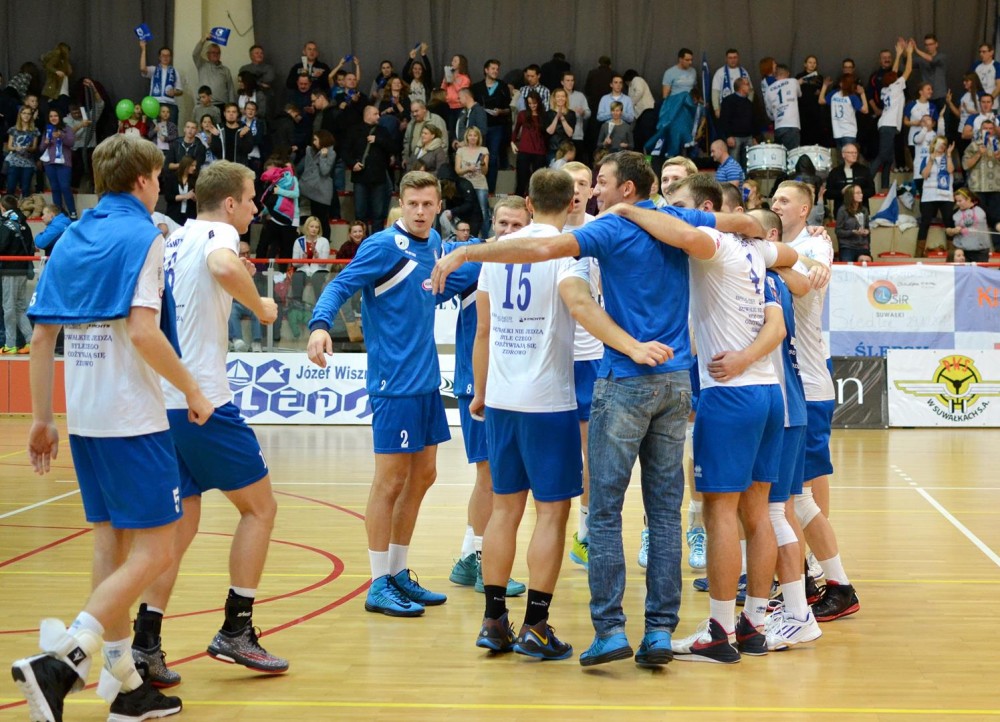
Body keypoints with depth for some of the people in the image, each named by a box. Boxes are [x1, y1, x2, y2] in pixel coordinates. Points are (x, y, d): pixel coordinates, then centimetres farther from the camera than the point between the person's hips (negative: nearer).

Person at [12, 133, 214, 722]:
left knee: (113, 545, 12)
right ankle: (61, 661, -19)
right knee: (156, 552, -5)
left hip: (85, 419, 8)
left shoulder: (71, 240, 12)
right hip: (133, 418, -8)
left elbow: (42, 335, 11)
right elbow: (143, 331, -20)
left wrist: (43, 418, 15)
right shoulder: (142, 236, -8)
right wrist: (193, 391, -9)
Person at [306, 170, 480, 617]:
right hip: (394, 383, -8)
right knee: (391, 480, -3)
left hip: (426, 380, 8)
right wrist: (320, 324, -37)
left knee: (423, 476, 13)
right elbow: (341, 285, -18)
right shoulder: (384, 245, -13)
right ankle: (379, 586, 5)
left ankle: (399, 574, 25)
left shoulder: (433, 244, 10)